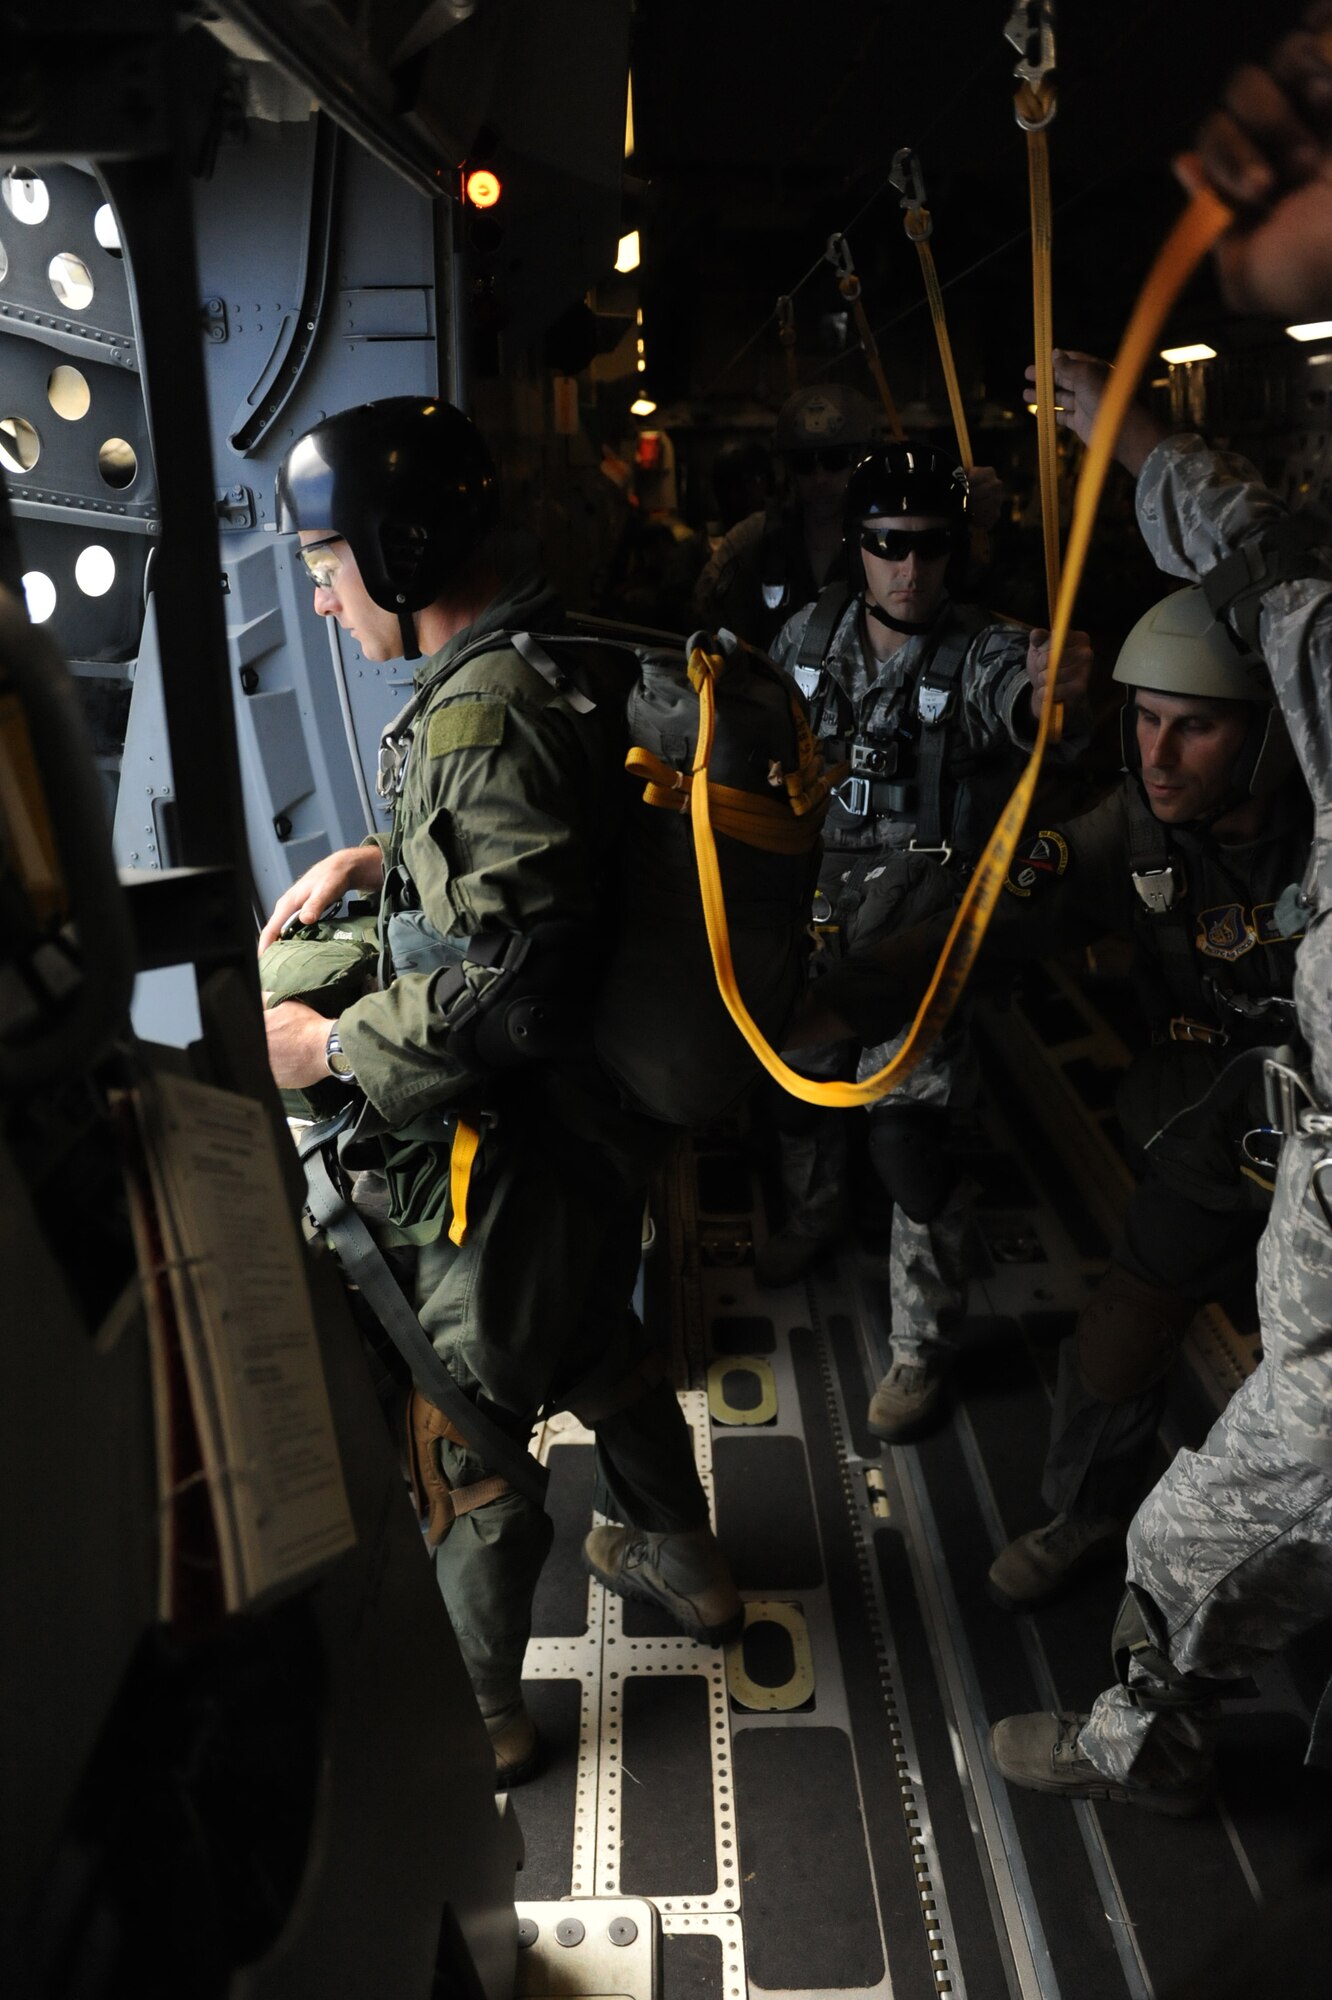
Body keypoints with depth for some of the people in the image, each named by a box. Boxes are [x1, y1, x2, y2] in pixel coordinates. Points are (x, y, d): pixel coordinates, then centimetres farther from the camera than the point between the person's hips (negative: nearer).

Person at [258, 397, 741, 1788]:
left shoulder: (484, 717, -26)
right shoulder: (557, 668, 5)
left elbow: (508, 986, -30)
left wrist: (331, 1046, -17)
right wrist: (376, 863, 10)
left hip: (513, 1146, -9)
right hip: (596, 1109, 10)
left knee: (461, 1430, 9)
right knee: (596, 1347, 28)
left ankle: (471, 1711, 31)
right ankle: (685, 1563, 50)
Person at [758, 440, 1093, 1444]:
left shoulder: (984, 652, -17)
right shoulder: (811, 633, -2)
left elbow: (1025, 703, -42)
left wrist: (1059, 694, -63)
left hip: (924, 927, -5)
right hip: (819, 905, 5)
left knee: (909, 1136, -5)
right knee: (805, 1081, 21)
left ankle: (922, 1348, 15)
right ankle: (815, 1215, 53)